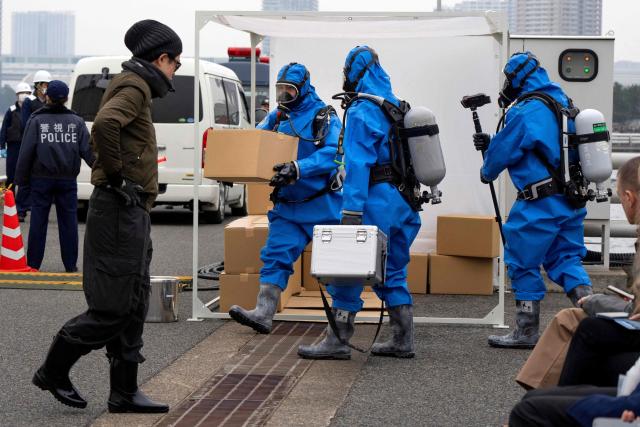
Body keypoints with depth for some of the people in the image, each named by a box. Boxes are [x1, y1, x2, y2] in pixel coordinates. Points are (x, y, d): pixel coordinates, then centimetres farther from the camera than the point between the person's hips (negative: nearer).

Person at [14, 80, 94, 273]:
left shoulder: (36, 120, -3)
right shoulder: (76, 121, 3)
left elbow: (26, 152, -4)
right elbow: (88, 150, 0)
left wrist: (21, 178, 2)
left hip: (42, 179, -1)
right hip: (68, 180, 1)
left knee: (38, 221, 4)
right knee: (68, 221, 6)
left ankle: (33, 263, 6)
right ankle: (70, 265, 8)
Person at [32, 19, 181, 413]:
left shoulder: (131, 85, 20)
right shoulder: (135, 85, -11)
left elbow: (101, 133, 31)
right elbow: (105, 123, -31)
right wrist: (115, 175, -22)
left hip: (131, 212, 11)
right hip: (122, 208, -11)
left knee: (134, 306, 10)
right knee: (114, 307, -7)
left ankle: (125, 392, 13)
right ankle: (54, 371, 4)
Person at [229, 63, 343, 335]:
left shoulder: (324, 117, -11)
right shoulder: (276, 118, 9)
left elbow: (331, 152, -24)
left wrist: (298, 169, -37)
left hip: (322, 206, -5)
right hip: (287, 204, 5)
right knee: (275, 256, -7)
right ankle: (263, 313, -12)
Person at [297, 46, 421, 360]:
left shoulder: (361, 112, -11)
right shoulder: (396, 107, 15)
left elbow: (358, 163, -19)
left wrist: (351, 210, -23)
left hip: (377, 200, -9)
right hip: (403, 201, 9)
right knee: (392, 272, 14)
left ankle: (338, 340, -1)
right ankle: (402, 341, 16)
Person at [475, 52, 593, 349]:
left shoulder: (525, 112, -15)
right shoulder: (562, 104, 13)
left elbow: (503, 151, -7)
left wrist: (487, 172, 15)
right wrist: (490, 144, 24)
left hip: (540, 204, -8)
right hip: (571, 200, 8)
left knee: (523, 263, 3)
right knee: (565, 258, 15)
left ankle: (527, 331, 10)